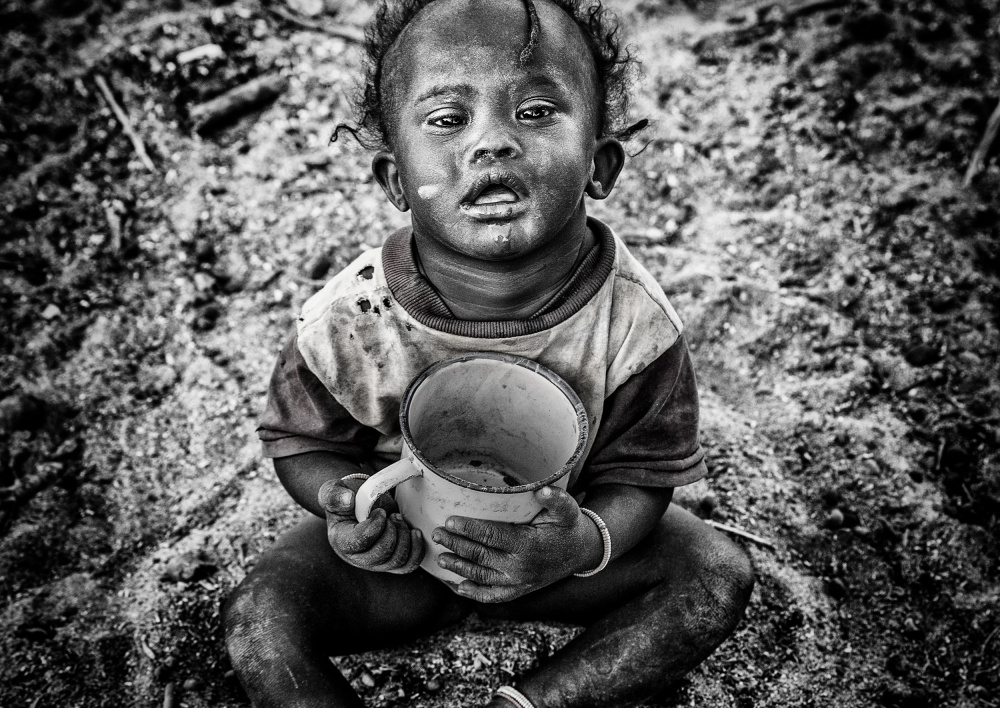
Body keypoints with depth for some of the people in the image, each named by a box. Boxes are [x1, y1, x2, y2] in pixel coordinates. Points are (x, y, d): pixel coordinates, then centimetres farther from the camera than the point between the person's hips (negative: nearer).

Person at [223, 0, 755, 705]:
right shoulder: (347, 322, -23)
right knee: (260, 616, -21)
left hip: (542, 542, 2)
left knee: (719, 576, -12)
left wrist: (589, 540, -36)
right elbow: (302, 439, -5)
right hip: (399, 544, -1)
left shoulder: (634, 320, -24)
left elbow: (643, 470, -13)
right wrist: (341, 499, -28)